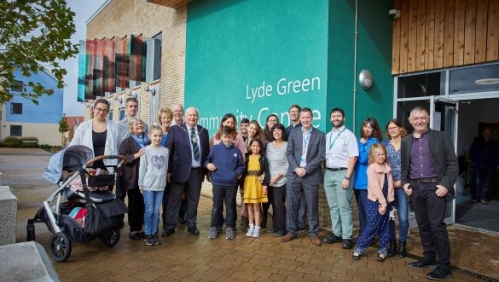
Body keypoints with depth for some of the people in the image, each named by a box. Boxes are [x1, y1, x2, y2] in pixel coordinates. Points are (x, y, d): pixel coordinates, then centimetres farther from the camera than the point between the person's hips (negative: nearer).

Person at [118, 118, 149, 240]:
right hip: (133, 178, -4)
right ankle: (133, 229, 14)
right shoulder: (127, 141, 0)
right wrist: (136, 155, -19)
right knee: (134, 204, 4)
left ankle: (139, 228, 19)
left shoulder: (148, 141, 11)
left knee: (143, 204, 8)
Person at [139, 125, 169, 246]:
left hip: (160, 185, 3)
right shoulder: (146, 150, -5)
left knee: (156, 211, 9)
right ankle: (148, 234, 15)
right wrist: (141, 184, -3)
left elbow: (166, 168, 7)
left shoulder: (165, 151, 3)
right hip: (148, 185, -3)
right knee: (149, 210, 3)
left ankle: (154, 233, 20)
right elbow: (142, 168, -3)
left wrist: (164, 181, 6)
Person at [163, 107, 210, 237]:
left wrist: (206, 169, 8)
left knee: (193, 200, 12)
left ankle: (191, 225, 27)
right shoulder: (175, 129, -2)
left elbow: (206, 151, 12)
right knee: (174, 199, 5)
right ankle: (170, 226, 16)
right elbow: (168, 150, -5)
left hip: (197, 171, 3)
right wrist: (168, 170, -10)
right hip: (180, 170, -3)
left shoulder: (203, 131, 8)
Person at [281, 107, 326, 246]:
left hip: (311, 175, -2)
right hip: (294, 174, 2)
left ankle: (313, 233, 19)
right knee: (291, 204, 5)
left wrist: (306, 169, -13)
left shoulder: (320, 135, 3)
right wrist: (296, 168, -11)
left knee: (312, 206, 5)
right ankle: (292, 231, 20)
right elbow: (289, 153, 3)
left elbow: (321, 156, -5)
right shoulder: (293, 133, 9)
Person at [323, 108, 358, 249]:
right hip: (328, 173, 6)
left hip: (342, 173, -6)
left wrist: (347, 177, -16)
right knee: (333, 206, 11)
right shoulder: (327, 136, 13)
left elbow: (353, 157, -11)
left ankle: (347, 237, 7)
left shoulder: (348, 135, -5)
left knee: (344, 207, -2)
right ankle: (336, 233, 22)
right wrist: (325, 171, 6)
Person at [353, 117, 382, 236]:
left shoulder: (374, 142, -7)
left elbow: (363, 159, -17)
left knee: (368, 211, -1)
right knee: (361, 210, 15)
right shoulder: (360, 141, 13)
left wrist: (361, 144, -8)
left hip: (368, 182, -7)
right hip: (358, 180, 7)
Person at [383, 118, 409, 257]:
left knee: (403, 217, -4)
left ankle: (402, 244, 14)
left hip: (402, 185, -1)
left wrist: (402, 181, -8)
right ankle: (392, 243, 17)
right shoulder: (384, 144, 7)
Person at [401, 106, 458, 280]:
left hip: (435, 186, -4)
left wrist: (446, 185, -13)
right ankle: (429, 257, 26)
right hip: (415, 187, 4)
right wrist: (404, 183, 2)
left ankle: (444, 265, 7)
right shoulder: (406, 142, 12)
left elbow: (452, 163, -2)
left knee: (437, 225, -4)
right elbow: (404, 166, 17)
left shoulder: (441, 137, 1)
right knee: (423, 225, 12)